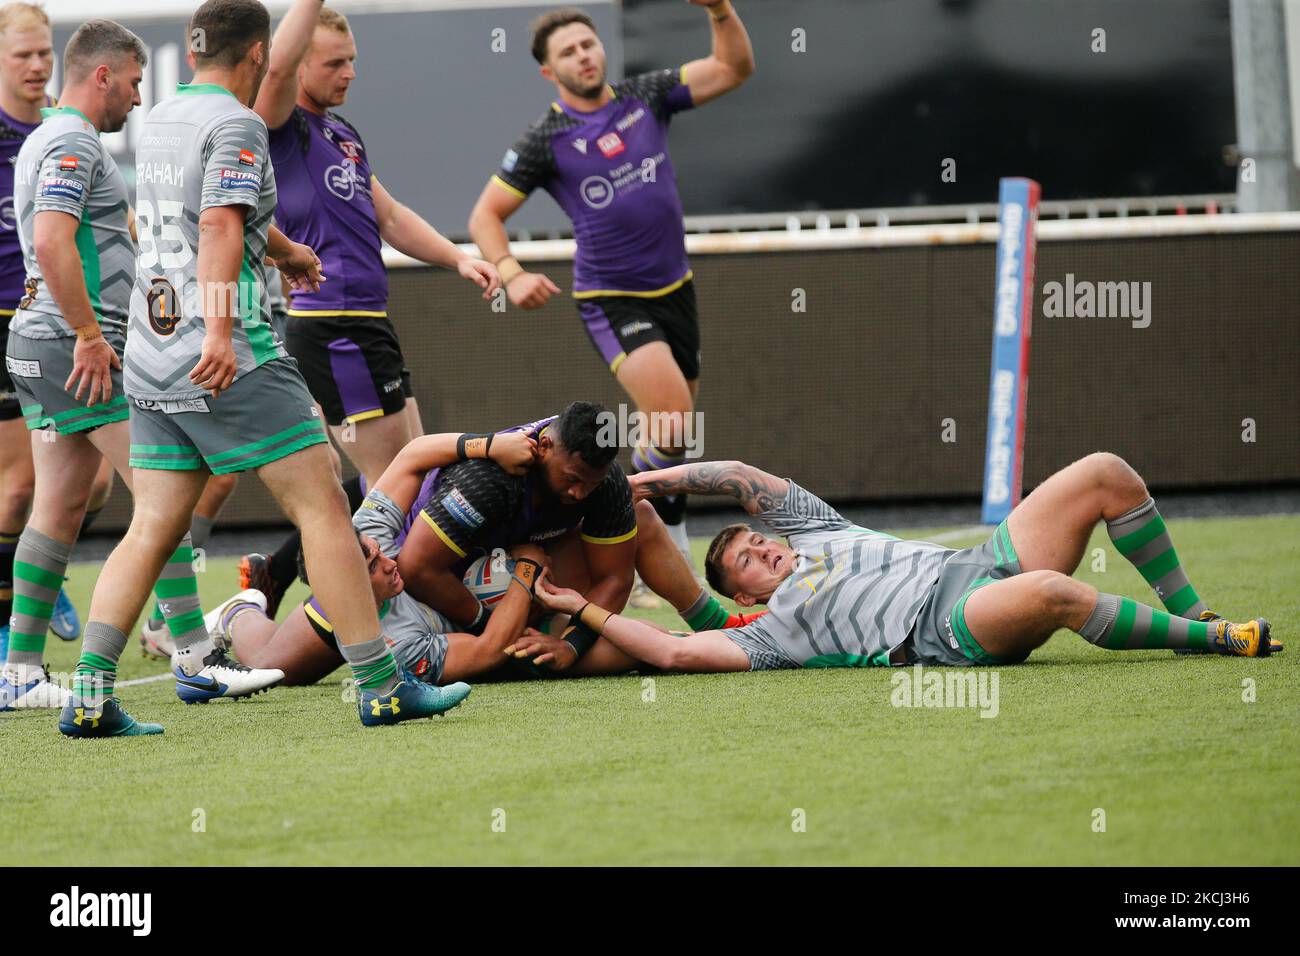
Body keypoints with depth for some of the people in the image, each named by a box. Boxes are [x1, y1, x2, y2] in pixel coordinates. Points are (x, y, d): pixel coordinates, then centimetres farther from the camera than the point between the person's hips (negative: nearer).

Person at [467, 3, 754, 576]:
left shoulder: (645, 97, 3)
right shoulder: (545, 141, -7)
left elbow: (733, 69, 2)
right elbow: (485, 215, -3)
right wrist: (511, 274, -20)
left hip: (673, 289, 5)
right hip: (610, 298, -5)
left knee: (674, 439, 10)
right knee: (672, 421, -24)